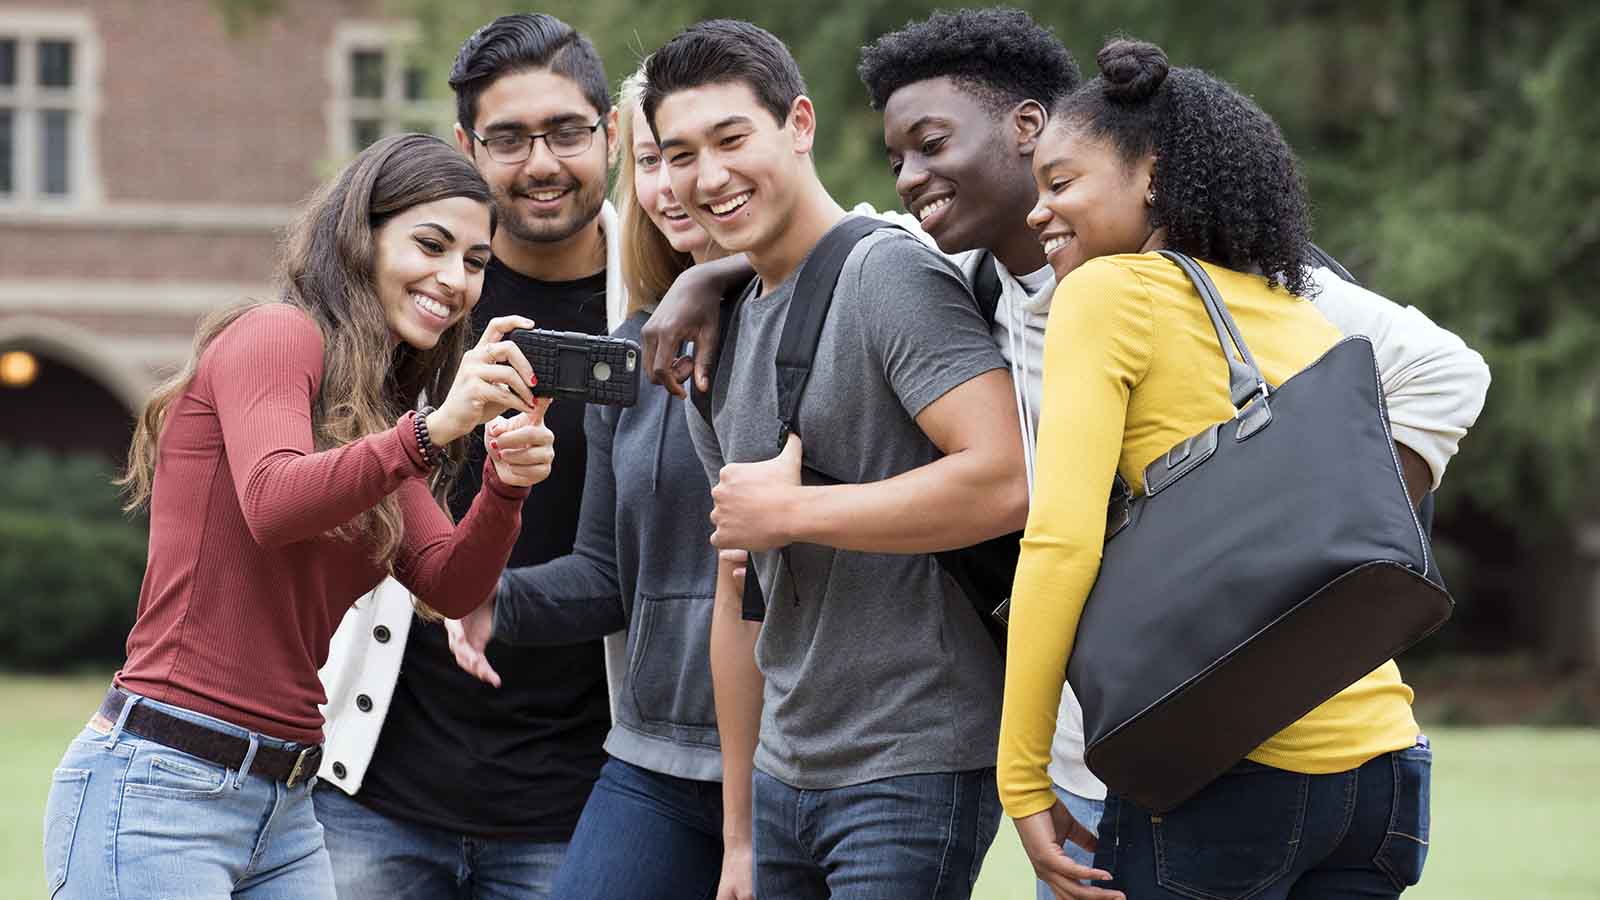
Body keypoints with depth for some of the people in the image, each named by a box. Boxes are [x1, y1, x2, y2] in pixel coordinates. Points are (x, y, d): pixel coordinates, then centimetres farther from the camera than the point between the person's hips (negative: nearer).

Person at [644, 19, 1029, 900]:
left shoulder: (890, 275, -11)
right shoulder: (721, 340, 15)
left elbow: (1004, 481, -24)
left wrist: (790, 510, -15)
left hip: (915, 771, -8)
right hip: (784, 777, 8)